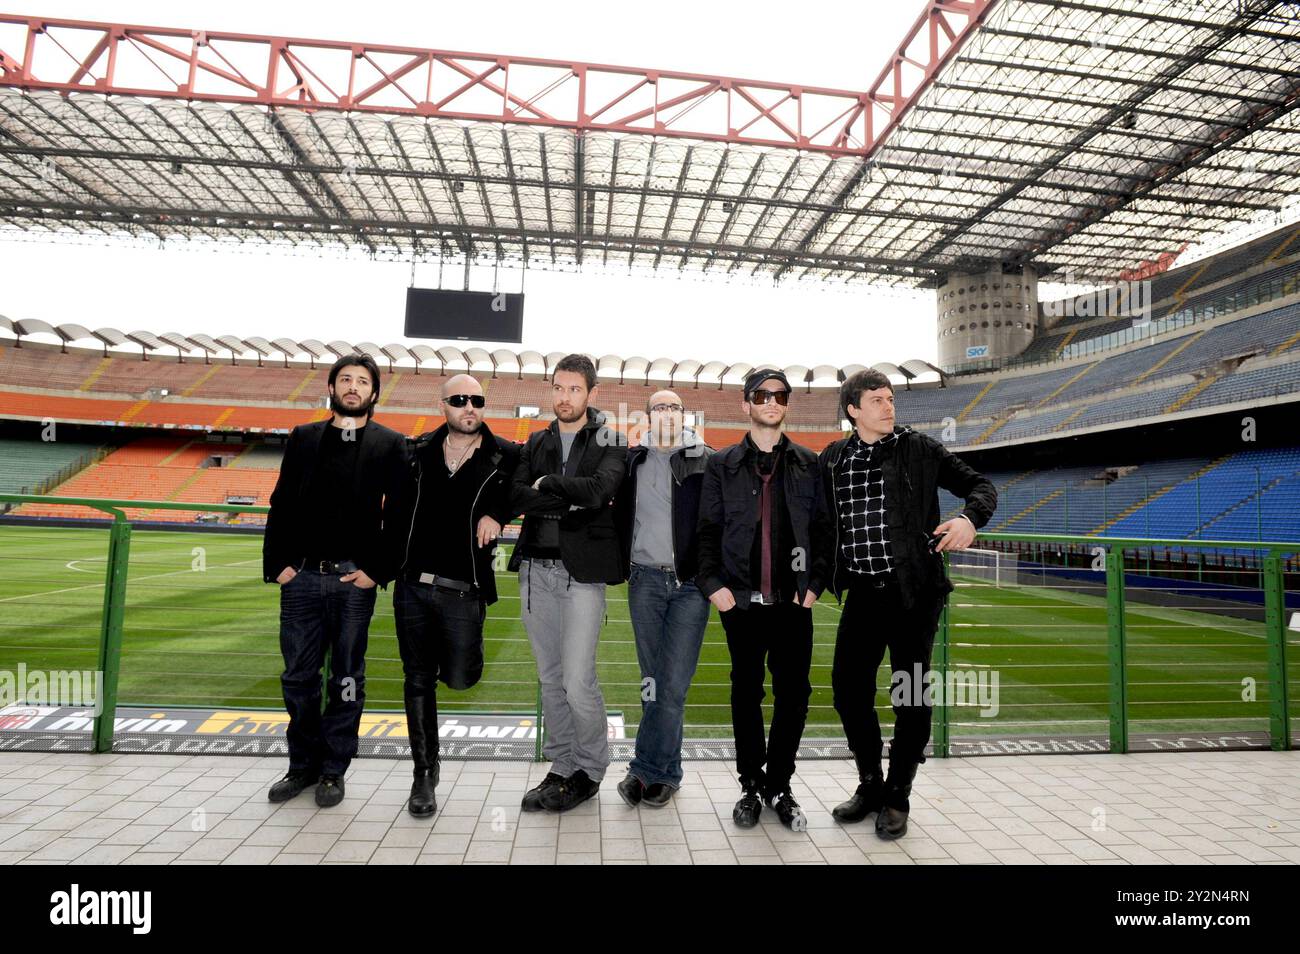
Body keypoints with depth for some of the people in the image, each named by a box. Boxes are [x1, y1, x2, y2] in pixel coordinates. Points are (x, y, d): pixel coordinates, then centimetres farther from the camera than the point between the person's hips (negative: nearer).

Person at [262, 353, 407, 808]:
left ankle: (333, 771, 22)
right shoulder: (303, 438, 11)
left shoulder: (391, 445, 1)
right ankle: (303, 765, 28)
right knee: (298, 677, 10)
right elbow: (281, 506, 9)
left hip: (354, 580, -3)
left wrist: (378, 571, -10)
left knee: (347, 679, 7)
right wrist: (276, 564, 0)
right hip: (301, 577, 3)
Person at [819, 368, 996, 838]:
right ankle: (870, 785, 28)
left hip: (915, 591, -3)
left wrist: (969, 518, -18)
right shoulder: (832, 460, 7)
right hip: (862, 592, 3)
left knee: (911, 696, 4)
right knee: (848, 688, 5)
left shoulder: (920, 449, -1)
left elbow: (981, 487, 2)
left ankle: (897, 798, 23)